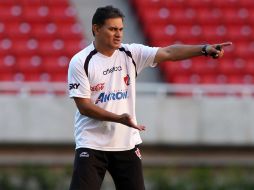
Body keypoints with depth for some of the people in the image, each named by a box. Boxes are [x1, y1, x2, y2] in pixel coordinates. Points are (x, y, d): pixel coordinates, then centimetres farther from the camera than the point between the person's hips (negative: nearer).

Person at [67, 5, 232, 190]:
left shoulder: (131, 54, 3)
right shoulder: (80, 62, -7)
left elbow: (168, 52, -7)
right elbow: (83, 106, -11)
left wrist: (205, 49, -20)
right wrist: (119, 118, -22)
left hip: (127, 144, 4)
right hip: (92, 145, -4)